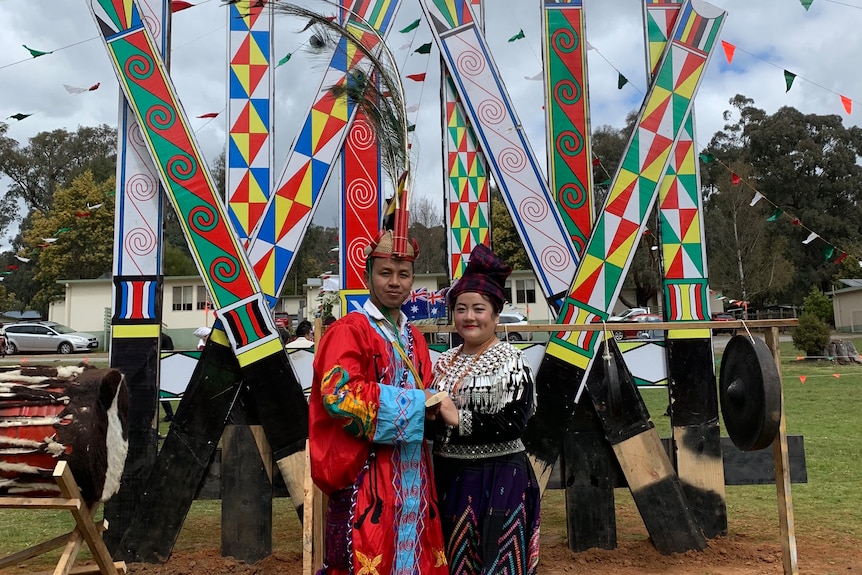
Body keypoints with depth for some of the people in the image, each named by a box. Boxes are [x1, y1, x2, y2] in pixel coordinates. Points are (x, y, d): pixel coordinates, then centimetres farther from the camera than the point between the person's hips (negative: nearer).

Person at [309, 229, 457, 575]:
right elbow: (339, 394, -23)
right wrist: (419, 403, -18)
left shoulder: (414, 339, 15)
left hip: (412, 472, 7)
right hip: (368, 475, -7)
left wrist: (438, 407, -5)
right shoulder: (349, 330, -9)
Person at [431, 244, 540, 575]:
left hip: (498, 479, -6)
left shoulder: (509, 360, -10)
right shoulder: (444, 363, 8)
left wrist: (455, 418, -19)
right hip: (449, 478, 6)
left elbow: (513, 423, -20)